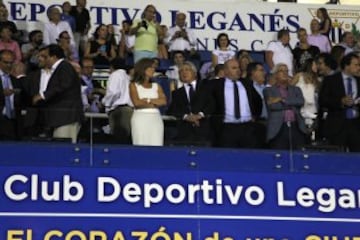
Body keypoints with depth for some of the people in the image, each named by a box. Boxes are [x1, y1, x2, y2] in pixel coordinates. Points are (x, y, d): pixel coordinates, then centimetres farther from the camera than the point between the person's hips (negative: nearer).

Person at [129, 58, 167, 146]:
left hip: (156, 118, 3)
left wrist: (147, 100, -5)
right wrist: (155, 103, 1)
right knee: (141, 145, -9)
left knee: (156, 145, -7)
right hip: (140, 118, -3)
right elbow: (137, 103, -7)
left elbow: (163, 101, 1)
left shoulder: (157, 86, 16)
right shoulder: (134, 85, 7)